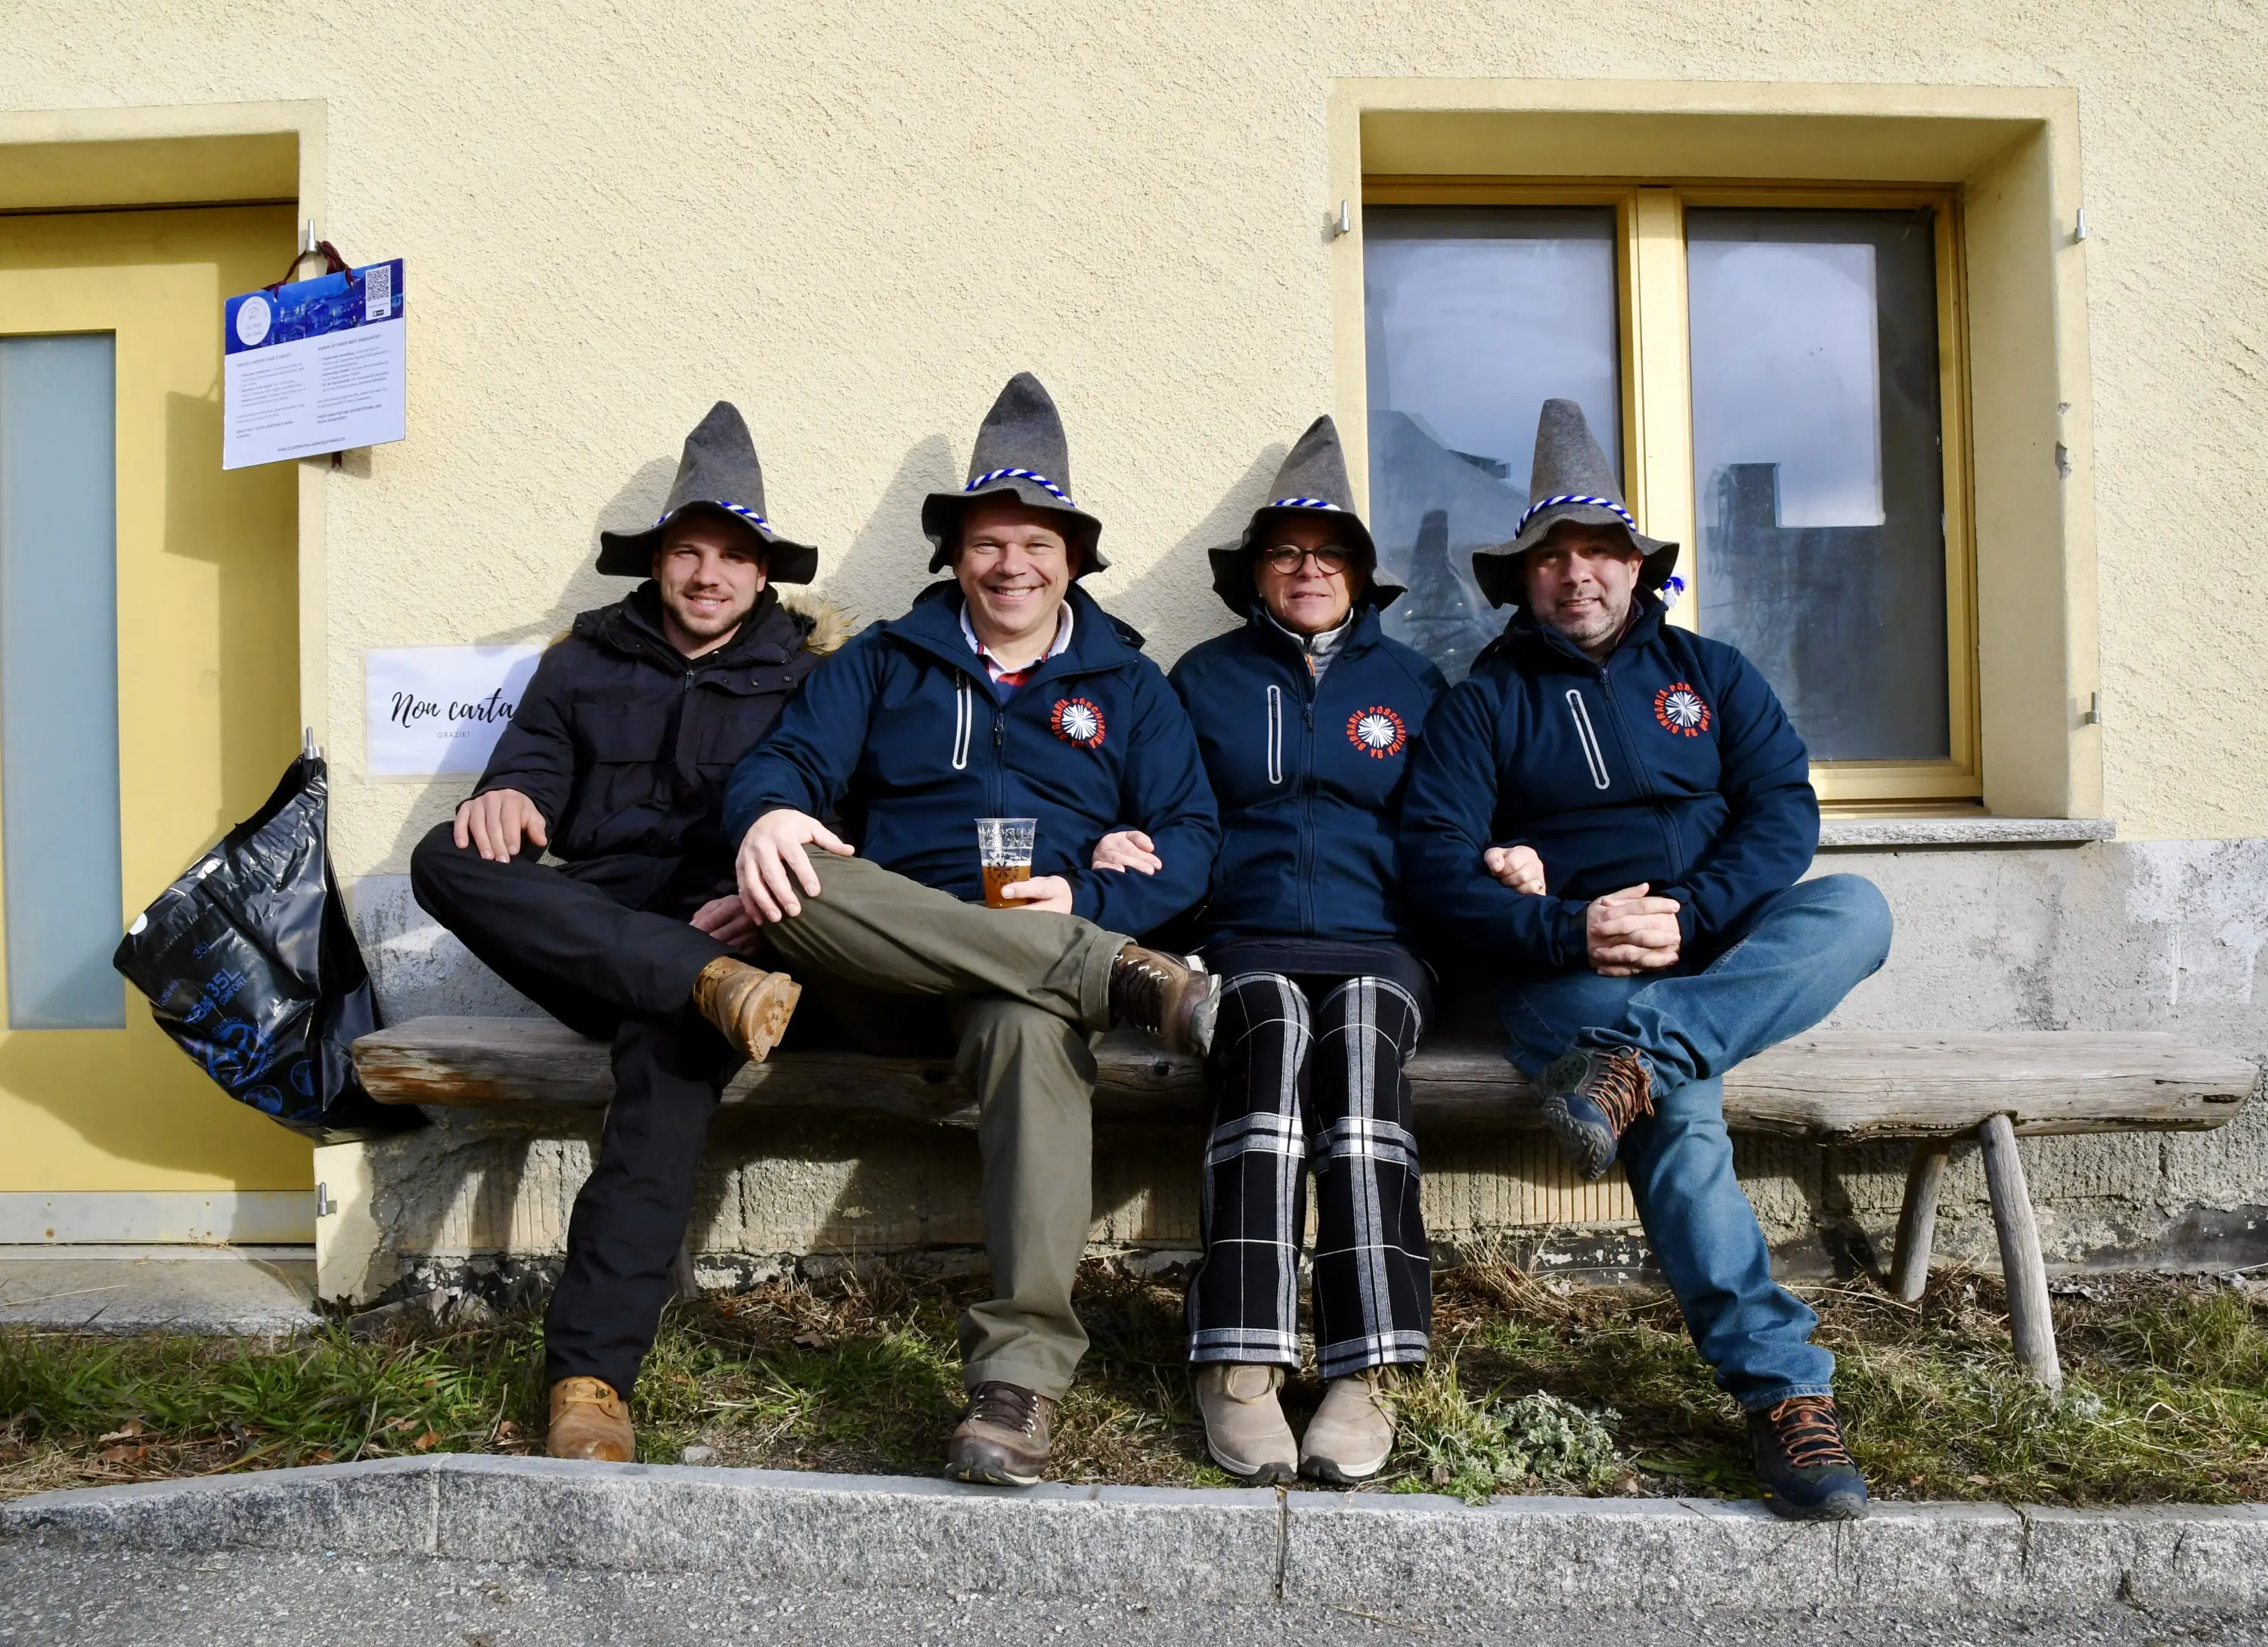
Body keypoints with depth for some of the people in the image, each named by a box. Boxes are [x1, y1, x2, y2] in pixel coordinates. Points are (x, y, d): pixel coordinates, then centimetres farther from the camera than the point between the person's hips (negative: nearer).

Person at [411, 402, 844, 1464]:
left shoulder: (807, 674, 12)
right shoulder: (586, 661, 20)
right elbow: (532, 767, 9)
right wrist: (507, 797, -16)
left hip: (723, 931, -3)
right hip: (587, 936, 3)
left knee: (670, 1045, -35)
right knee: (448, 859, -26)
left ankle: (592, 1375, -34)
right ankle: (714, 987, -38)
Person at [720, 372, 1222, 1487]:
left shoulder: (1127, 684, 20)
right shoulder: (884, 661, 22)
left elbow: (1191, 835, 10)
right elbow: (790, 758, 8)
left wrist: (1089, 898, -12)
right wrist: (769, 812, -18)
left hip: (1046, 955, -1)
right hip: (886, 969, 2)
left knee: (1033, 1024, -39)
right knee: (796, 886, -34)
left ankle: (1018, 1375, -42)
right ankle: (1129, 982, -37)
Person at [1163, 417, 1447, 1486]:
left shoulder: (1413, 685, 20)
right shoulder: (1204, 678, 18)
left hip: (1379, 946, 1)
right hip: (1247, 945, 0)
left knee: (1359, 1037, -34)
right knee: (1272, 1033, -35)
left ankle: (1367, 1372, -39)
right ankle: (1239, 1366, -40)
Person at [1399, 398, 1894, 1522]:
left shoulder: (1708, 672, 19)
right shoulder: (1485, 702, 11)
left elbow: (1783, 808, 5)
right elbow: (1436, 859, -2)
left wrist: (1687, 917, -13)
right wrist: (1568, 930, -18)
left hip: (1724, 955, 3)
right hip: (1568, 971, -3)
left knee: (1854, 910, -26)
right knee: (1680, 1109, -33)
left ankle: (1631, 1065, -40)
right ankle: (1785, 1389, -30)